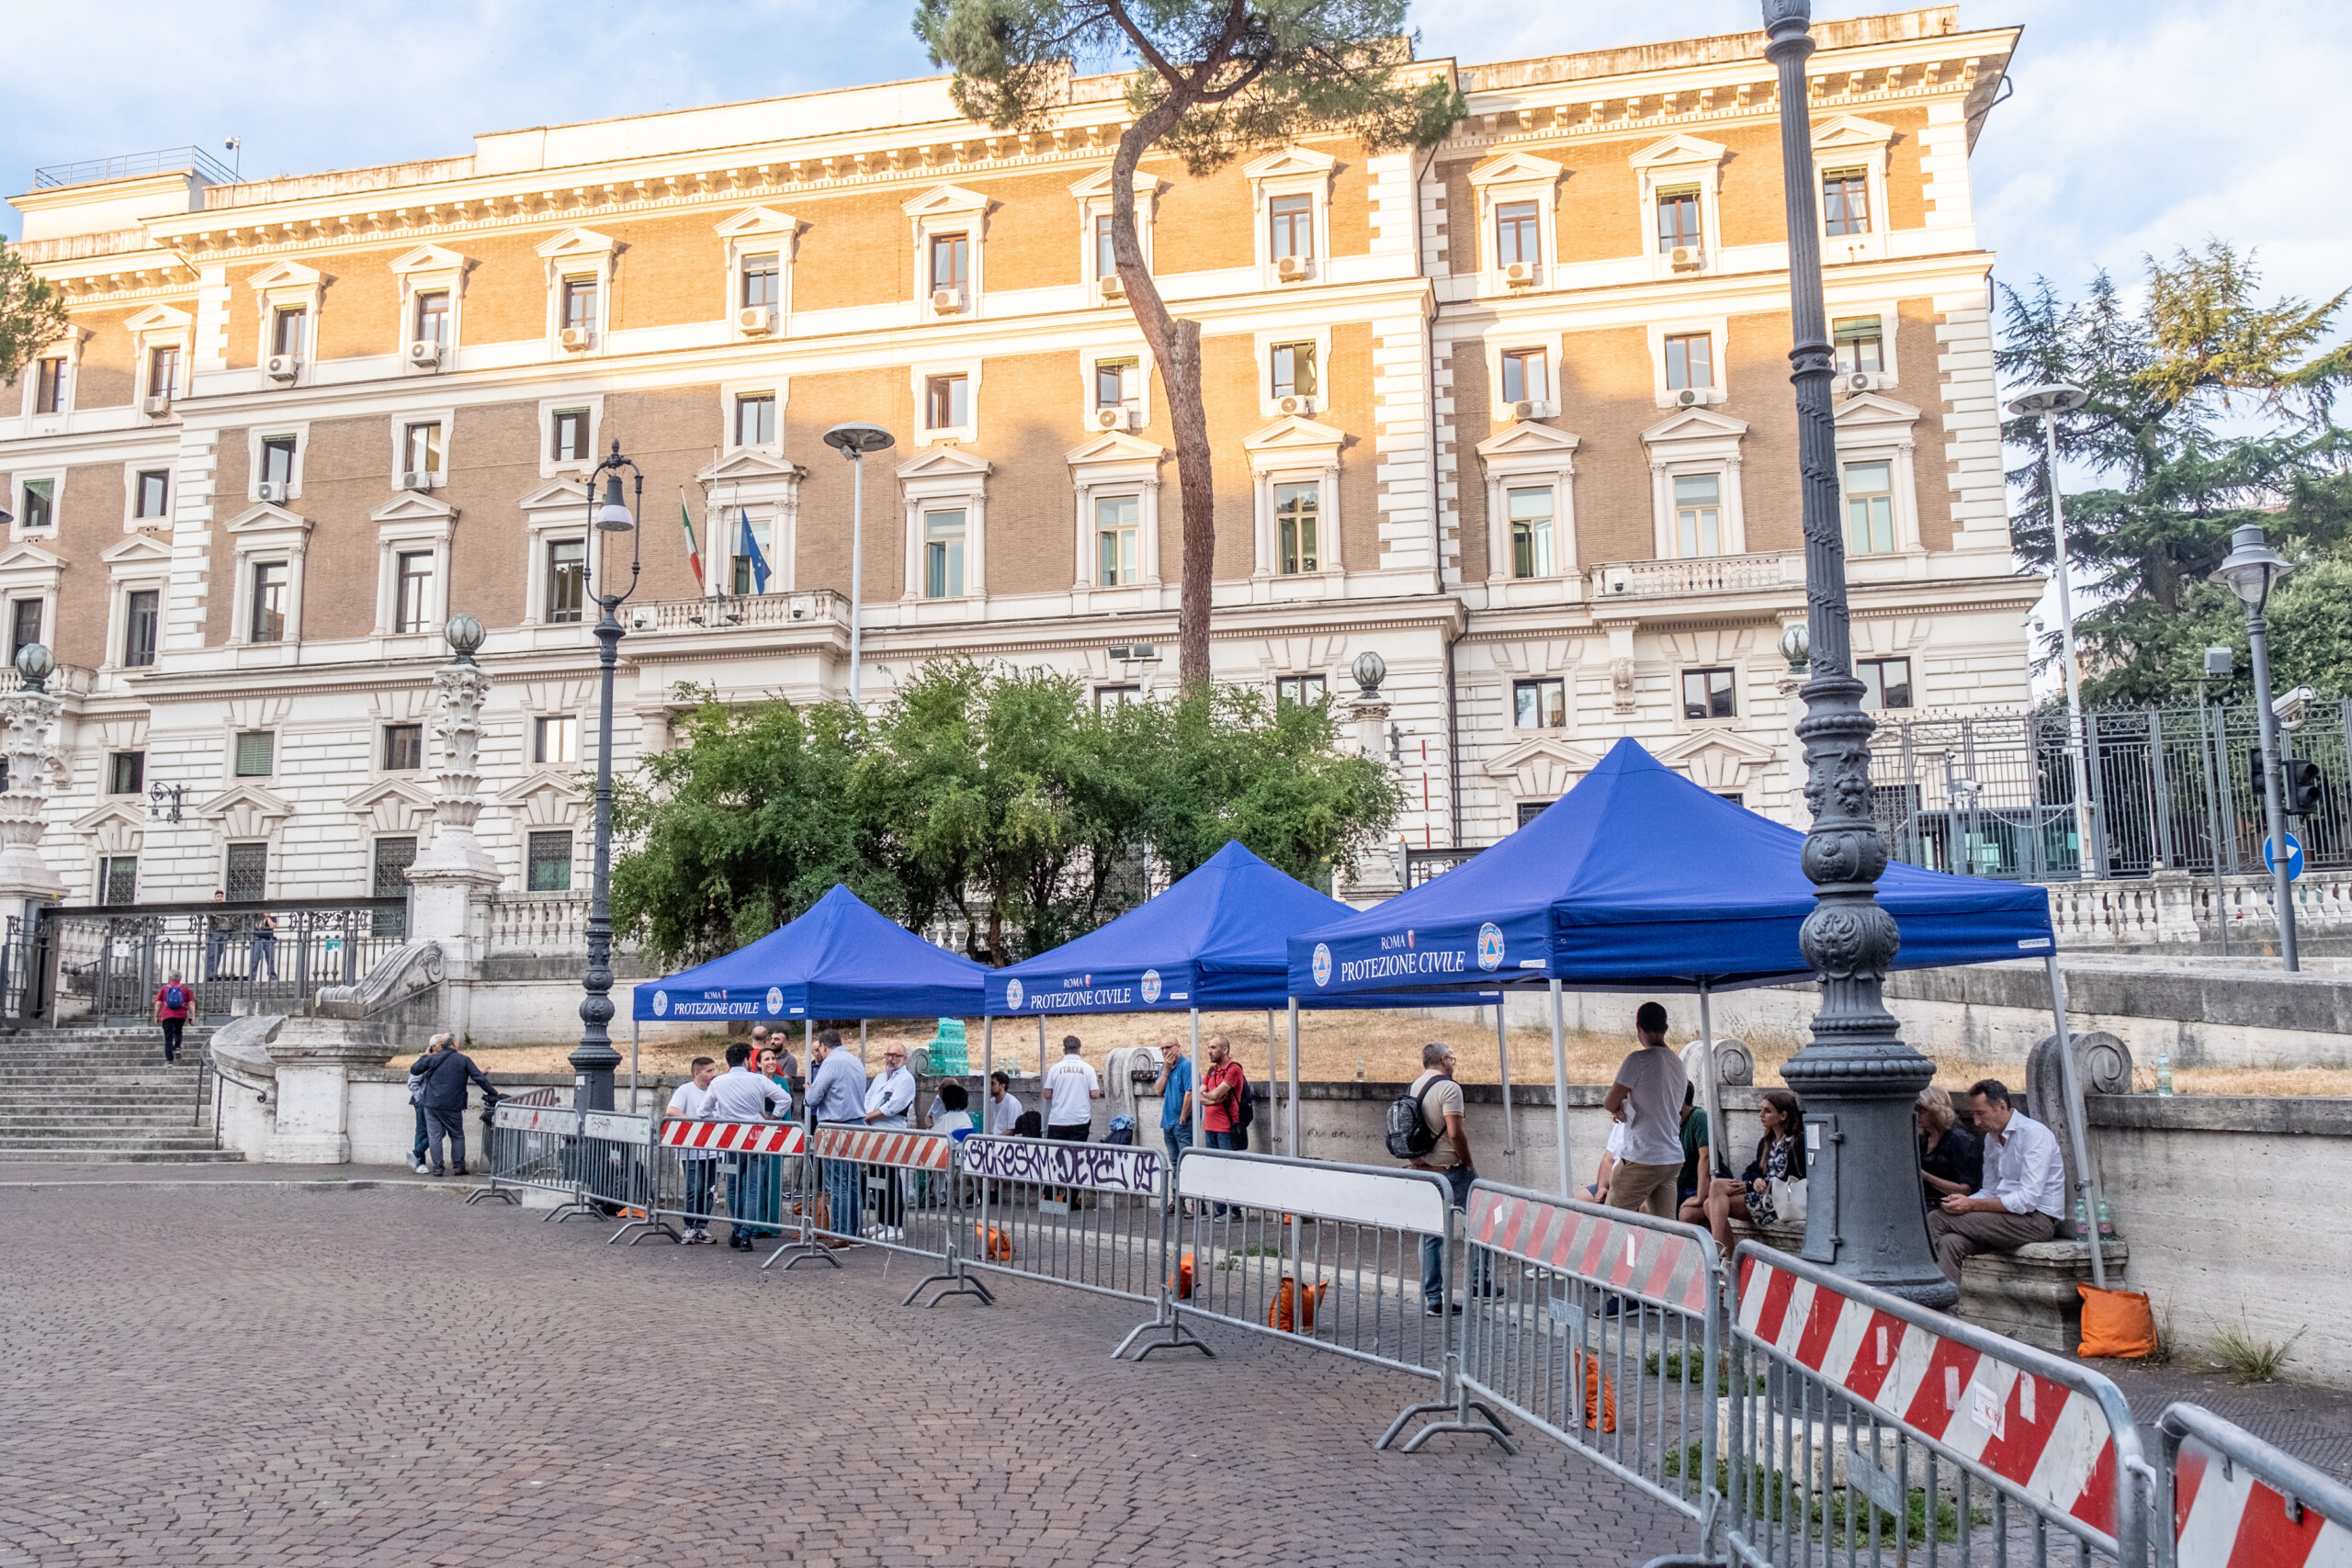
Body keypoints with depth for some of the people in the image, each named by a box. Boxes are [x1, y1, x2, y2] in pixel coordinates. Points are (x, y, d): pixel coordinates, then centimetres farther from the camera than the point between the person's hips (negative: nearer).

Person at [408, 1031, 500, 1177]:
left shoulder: (432, 1059, 2)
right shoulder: (464, 1060, -1)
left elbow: (414, 1069, 10)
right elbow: (480, 1078, -2)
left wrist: (425, 1055, 24)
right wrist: (494, 1093, 4)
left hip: (432, 1104, 1)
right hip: (452, 1106, -1)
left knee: (435, 1136, 5)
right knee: (457, 1136, 11)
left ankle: (437, 1168, 2)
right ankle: (458, 1167, 8)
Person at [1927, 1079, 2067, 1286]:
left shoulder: (2034, 1133, -12)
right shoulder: (1991, 1138, 16)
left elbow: (2027, 1200, -20)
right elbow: (1990, 1191, 19)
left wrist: (1972, 1205, -21)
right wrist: (1963, 1201, -5)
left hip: (2037, 1219, -8)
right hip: (2008, 1218, 8)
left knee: (1937, 1220, -21)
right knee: (1950, 1243, -25)